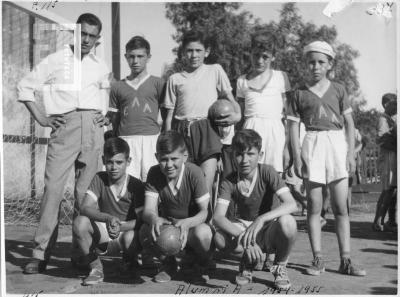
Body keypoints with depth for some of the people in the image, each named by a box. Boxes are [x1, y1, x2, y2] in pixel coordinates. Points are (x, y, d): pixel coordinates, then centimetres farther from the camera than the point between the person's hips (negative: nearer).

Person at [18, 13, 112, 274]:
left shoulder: (102, 68, 16)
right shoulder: (56, 61, 8)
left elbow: (110, 94, 32)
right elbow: (25, 87, 9)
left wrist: (106, 115, 13)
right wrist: (41, 117, 1)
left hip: (93, 128, 2)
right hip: (64, 127, -2)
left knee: (87, 192, 1)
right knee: (53, 188, -11)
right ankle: (41, 254, -8)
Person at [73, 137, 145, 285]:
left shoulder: (136, 186, -12)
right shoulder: (99, 179, -6)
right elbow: (85, 207, -19)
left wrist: (120, 226, -36)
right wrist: (108, 218, -36)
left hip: (127, 229, -2)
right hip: (103, 233, 2)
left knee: (130, 237, -37)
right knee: (79, 222, -25)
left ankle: (128, 264, 4)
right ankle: (95, 268, -7)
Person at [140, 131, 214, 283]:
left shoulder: (194, 173, -19)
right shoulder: (154, 174, -11)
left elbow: (204, 211, -19)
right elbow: (148, 210, -17)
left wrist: (187, 223, -41)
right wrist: (154, 219, -43)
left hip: (193, 225, -2)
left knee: (202, 232, -37)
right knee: (145, 231, -29)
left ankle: (203, 266, 2)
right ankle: (168, 264, 5)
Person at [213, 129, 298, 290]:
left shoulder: (267, 172, -16)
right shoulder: (229, 182, -13)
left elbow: (291, 204, -28)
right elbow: (217, 217, -25)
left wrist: (260, 219, -42)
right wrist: (243, 237, -42)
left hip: (268, 232, -1)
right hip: (242, 227, 1)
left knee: (287, 222, -36)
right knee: (219, 238, -32)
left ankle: (280, 266, -3)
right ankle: (248, 260, 4)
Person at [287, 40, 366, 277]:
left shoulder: (338, 90, 8)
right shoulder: (298, 94, 5)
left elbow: (349, 123, 8)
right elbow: (294, 127, 4)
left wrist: (351, 153, 1)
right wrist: (297, 157, -4)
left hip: (337, 144, 1)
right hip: (312, 145, -1)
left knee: (341, 206, 1)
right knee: (314, 206, 1)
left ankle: (345, 260, 6)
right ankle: (318, 260, 8)